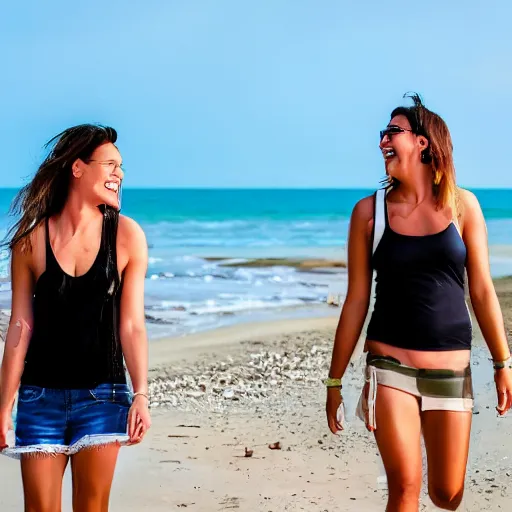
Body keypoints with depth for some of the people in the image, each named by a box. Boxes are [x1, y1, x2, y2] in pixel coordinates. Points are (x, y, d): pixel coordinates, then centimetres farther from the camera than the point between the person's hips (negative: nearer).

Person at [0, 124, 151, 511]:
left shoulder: (127, 236, -4)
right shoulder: (32, 238, -3)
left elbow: (131, 325, -5)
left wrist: (140, 395, -15)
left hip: (102, 394, 0)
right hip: (40, 395, 0)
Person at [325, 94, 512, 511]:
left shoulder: (462, 205, 2)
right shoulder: (369, 211, 0)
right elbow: (356, 301, 3)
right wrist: (335, 381, 4)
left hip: (451, 369, 1)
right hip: (391, 364, -1)